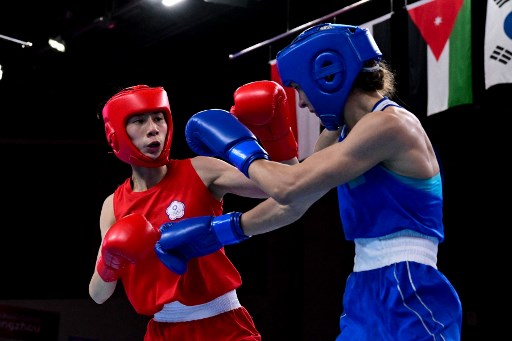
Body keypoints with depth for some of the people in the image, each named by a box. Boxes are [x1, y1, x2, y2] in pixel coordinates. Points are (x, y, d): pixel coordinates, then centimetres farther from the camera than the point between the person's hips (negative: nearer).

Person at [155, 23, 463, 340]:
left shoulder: (389, 123, -14)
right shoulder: (340, 134, 14)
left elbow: (289, 188, -18)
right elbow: (291, 206, 24)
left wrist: (241, 150, 0)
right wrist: (216, 229, 26)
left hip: (407, 298, -9)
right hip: (368, 295, 9)